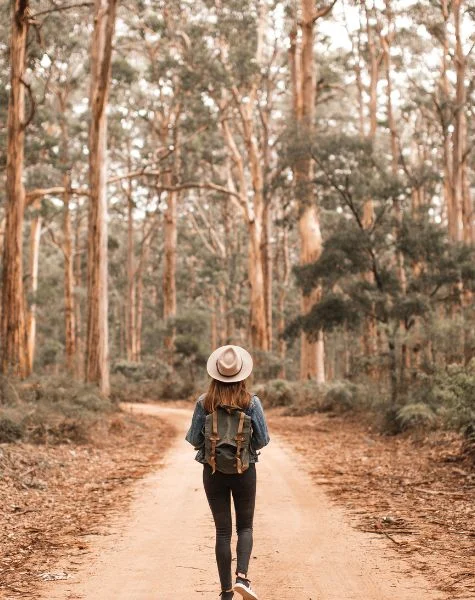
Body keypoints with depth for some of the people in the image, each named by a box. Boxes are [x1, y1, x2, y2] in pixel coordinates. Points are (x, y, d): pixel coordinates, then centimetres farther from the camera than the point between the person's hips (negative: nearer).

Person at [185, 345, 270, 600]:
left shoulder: (204, 403, -7)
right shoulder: (252, 402, -9)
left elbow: (194, 440, -3)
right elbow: (263, 440, -6)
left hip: (213, 472, 1)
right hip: (244, 471, -1)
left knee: (223, 530, 9)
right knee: (245, 526, 15)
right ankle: (241, 577, -6)